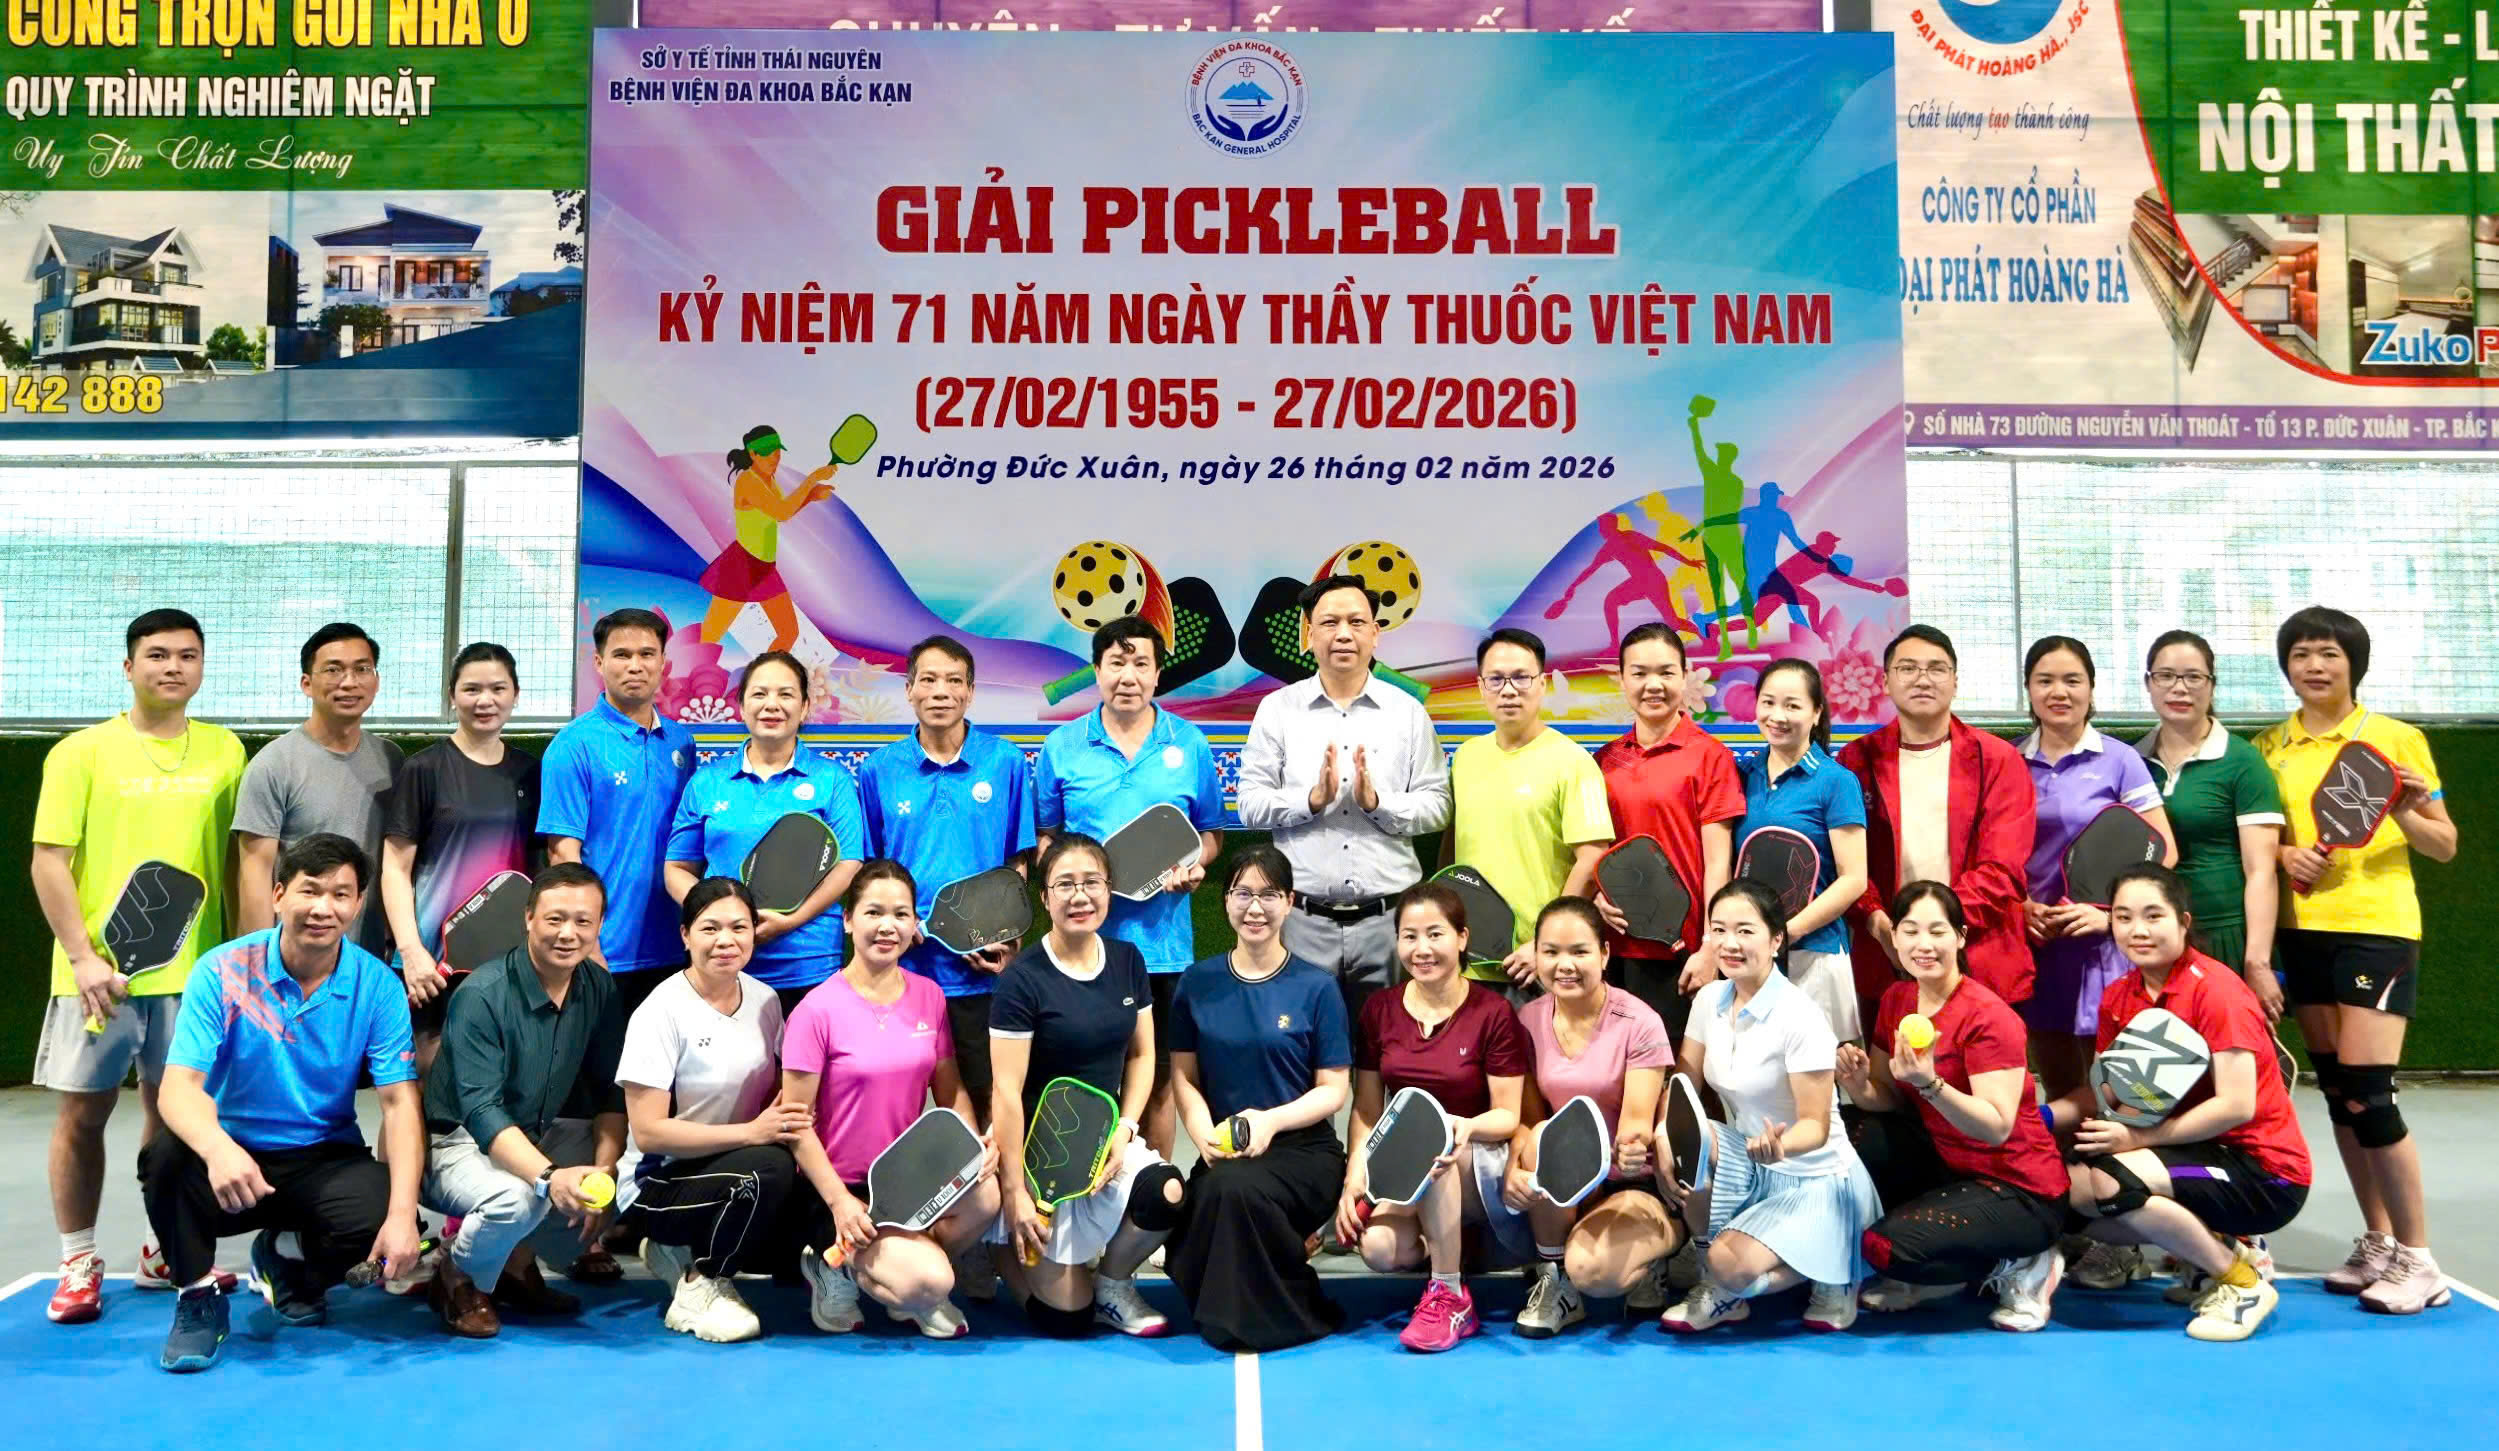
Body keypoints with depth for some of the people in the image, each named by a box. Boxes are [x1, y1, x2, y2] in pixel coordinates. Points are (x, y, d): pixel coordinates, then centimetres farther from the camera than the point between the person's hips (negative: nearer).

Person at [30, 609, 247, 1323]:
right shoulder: (82, 752, -1)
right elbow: (49, 862, -4)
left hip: (191, 969, 2)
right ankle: (79, 1262, 18)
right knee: (82, 1113, 5)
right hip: (98, 969, -2)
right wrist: (83, 956, -11)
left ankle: (164, 1253, 24)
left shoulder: (223, 751, 6)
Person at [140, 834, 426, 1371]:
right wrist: (217, 1147, -43)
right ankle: (197, 1297, -5)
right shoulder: (223, 972, -11)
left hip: (326, 1161, 1)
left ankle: (290, 1259, 11)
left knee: (380, 1216, -28)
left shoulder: (378, 986, -9)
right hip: (234, 1156, -1)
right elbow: (180, 1085, -19)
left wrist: (403, 1214, -27)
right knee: (166, 1155, -32)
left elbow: (400, 1103, -13)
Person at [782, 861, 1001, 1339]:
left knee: (986, 1193, -26)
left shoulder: (929, 996, 2)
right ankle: (839, 1266, 7)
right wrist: (839, 1201, -17)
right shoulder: (819, 1010, -14)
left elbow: (950, 1089, 8)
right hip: (841, 1185, -5)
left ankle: (905, 1276, 3)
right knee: (930, 1282, -25)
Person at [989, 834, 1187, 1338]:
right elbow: (1006, 1092, -16)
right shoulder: (1022, 979, -16)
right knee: (1065, 1319, -2)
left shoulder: (1127, 960, 1)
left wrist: (1124, 1128, -8)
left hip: (1103, 1135, 5)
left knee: (1167, 1196, -29)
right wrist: (1014, 1191, -16)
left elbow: (1141, 1054, 8)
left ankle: (1111, 1285, 2)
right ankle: (1009, 1244, 30)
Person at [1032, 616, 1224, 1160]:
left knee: (1158, 1077, 10)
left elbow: (1211, 831, 13)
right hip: (1085, 935, -1)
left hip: (1163, 936, 1)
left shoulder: (1189, 744, 5)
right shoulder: (1062, 747, 4)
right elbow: (1044, 835, 9)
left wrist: (1195, 865, -7)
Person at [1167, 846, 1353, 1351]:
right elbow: (1184, 1077, 8)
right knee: (1186, 1259, -27)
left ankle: (1284, 1313, -8)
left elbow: (1335, 1089, -1)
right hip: (1224, 1152, 2)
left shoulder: (1317, 987, -1)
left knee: (1234, 1187, -35)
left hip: (1303, 1149, -2)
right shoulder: (1198, 983, 7)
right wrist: (1205, 1137, -12)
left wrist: (1272, 1120, -18)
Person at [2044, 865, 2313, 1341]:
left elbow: (2237, 1105, -23)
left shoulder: (2215, 990, -18)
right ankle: (2219, 1247, 12)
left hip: (2265, 1173, -8)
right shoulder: (2118, 998, 4)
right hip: (2198, 1157, 8)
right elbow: (2103, 1091, 2)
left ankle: (2241, 1280, -5)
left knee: (2105, 1183, -27)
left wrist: (2139, 1137, -23)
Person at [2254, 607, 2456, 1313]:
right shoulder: (2269, 748, 8)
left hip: (2377, 928, -4)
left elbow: (2446, 846, 1)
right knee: (2336, 1090, 10)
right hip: (2303, 930, 4)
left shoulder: (2398, 740, -1)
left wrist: (2404, 813, -18)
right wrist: (2285, 854, -6)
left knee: (2368, 1094, -10)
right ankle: (2378, 1243, 23)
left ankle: (2417, 1260, 3)